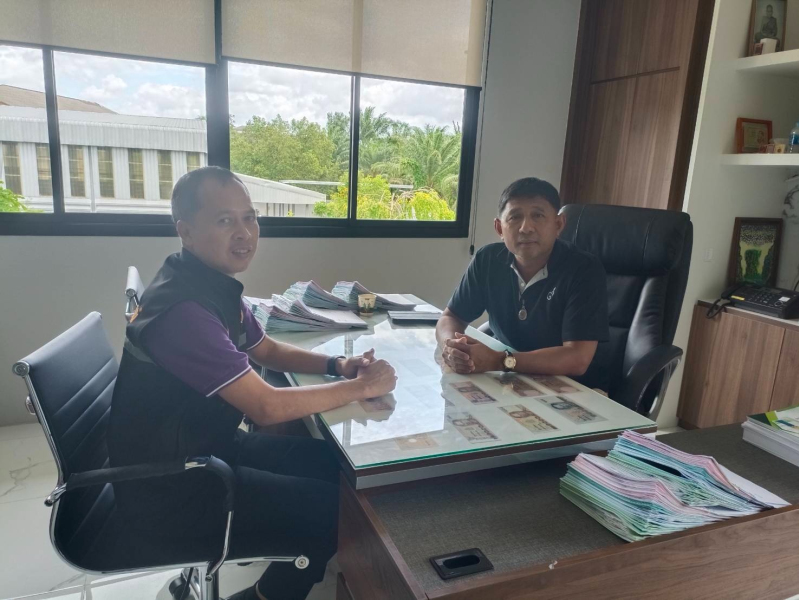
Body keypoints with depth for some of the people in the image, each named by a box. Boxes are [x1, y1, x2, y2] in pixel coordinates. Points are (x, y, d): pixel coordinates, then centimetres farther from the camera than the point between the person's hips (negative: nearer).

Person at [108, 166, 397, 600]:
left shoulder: (214, 285, 0)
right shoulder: (182, 308, -30)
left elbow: (268, 351, 13)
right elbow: (267, 407, -29)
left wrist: (338, 365, -4)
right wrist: (360, 387, -18)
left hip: (206, 446, 9)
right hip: (169, 487, -9)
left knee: (333, 464, 9)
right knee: (333, 509, -10)